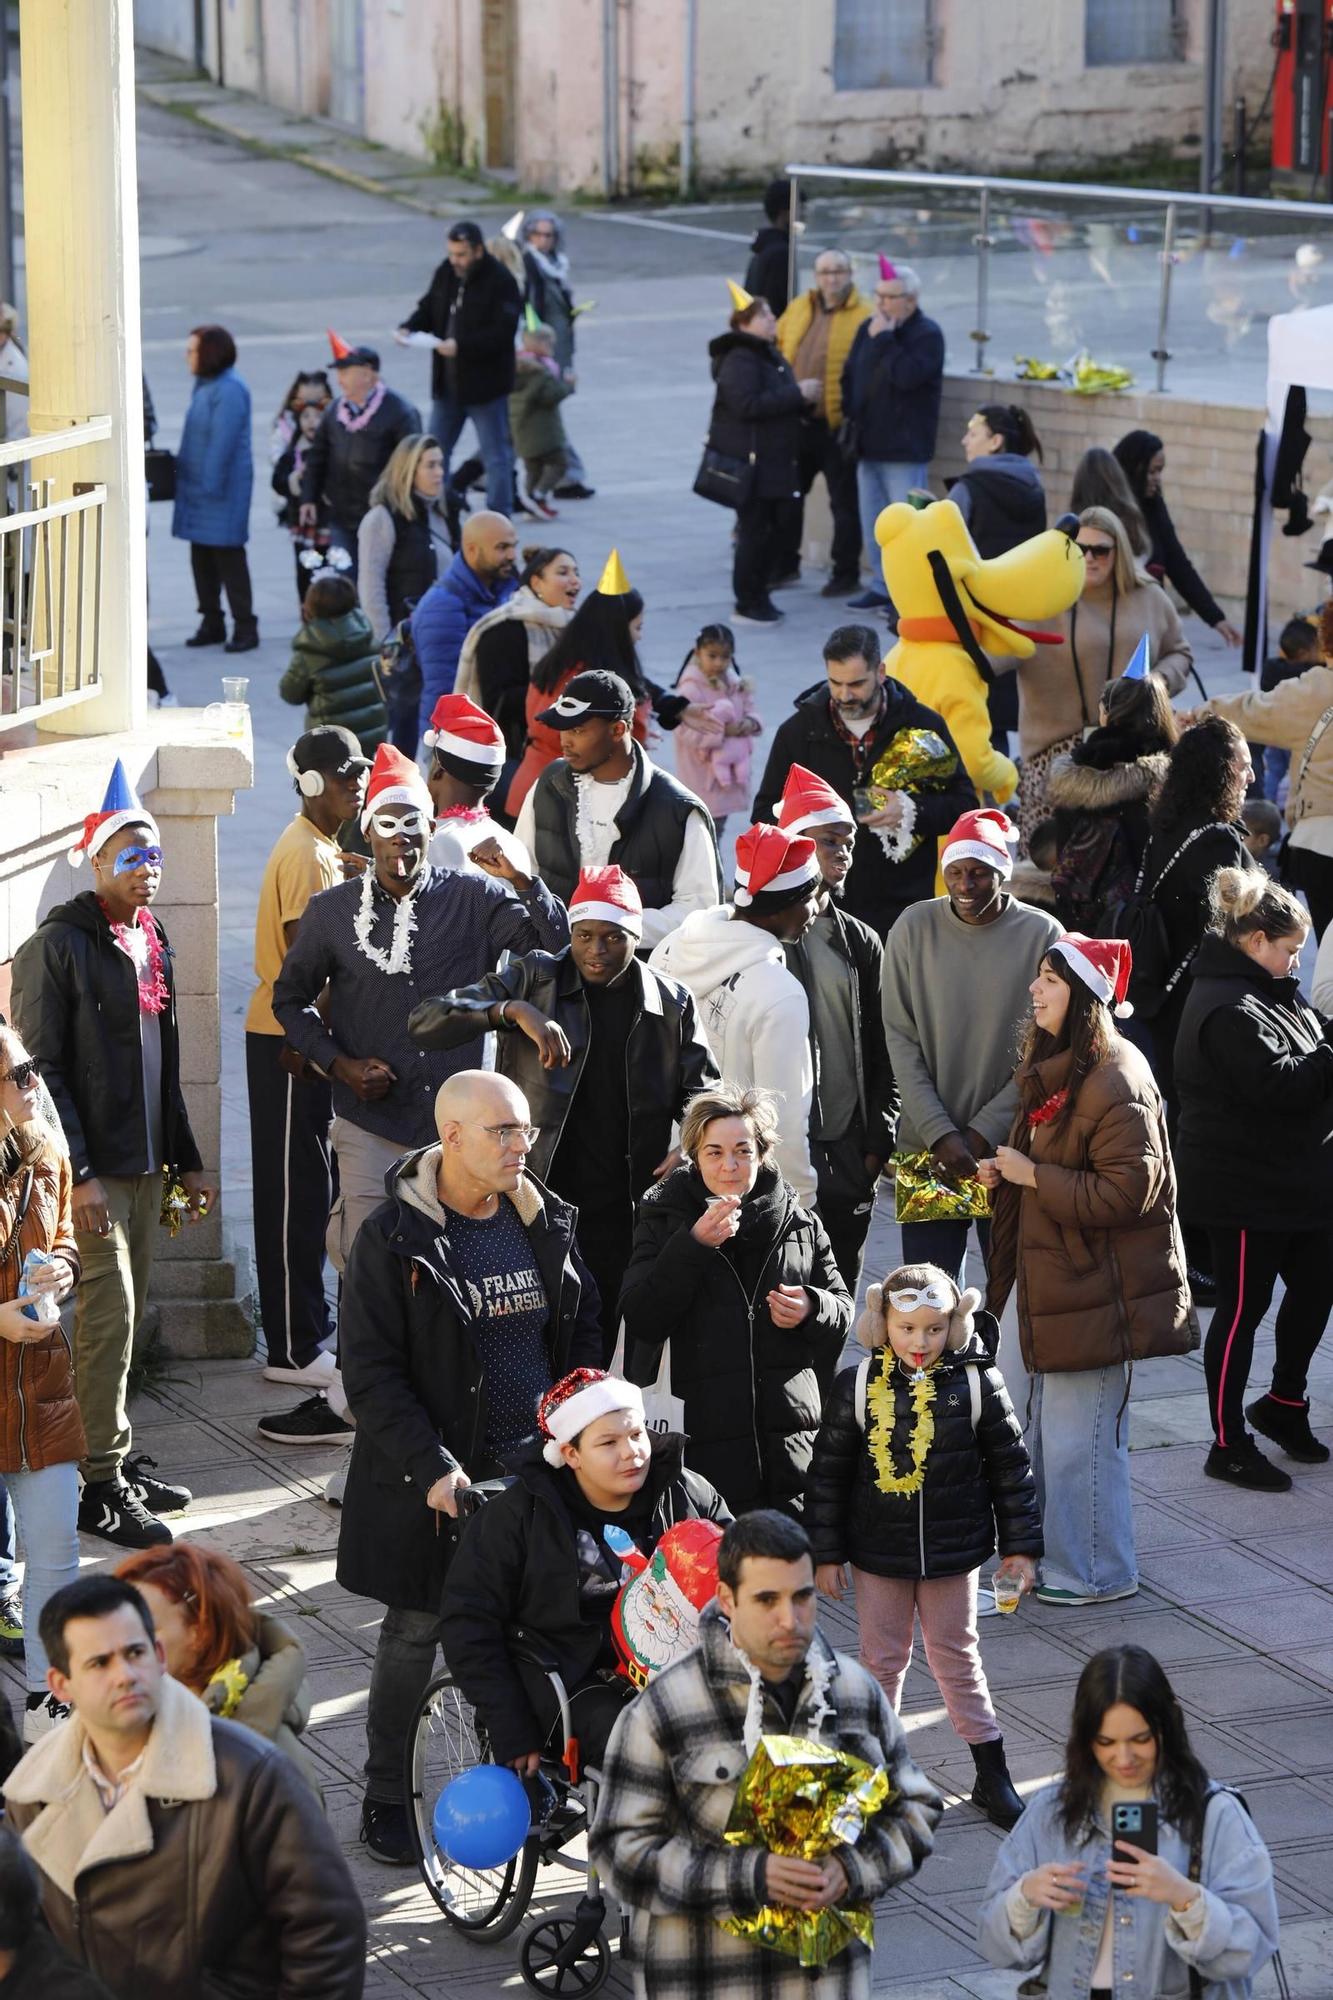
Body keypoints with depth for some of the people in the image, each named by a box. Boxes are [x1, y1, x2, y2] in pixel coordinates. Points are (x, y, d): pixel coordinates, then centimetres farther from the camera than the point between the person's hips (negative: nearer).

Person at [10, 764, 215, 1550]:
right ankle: (102, 1486, -3)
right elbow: (41, 1066, -14)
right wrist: (79, 1172, -19)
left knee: (128, 1321, 12)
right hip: (92, 1169, -8)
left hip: (144, 1166, 8)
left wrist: (188, 1160, 19)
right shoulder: (59, 946, -11)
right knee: (108, 1321, -9)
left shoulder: (151, 942, 14)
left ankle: (118, 1460, 21)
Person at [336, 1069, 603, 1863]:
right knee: (417, 1631, 5)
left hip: (539, 1468, 4)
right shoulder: (394, 1237, -12)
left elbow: (584, 1331, 14)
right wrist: (433, 1468, -20)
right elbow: (371, 1372, -13)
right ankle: (385, 1797, 19)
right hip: (436, 1479, -4)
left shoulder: (547, 1220, 4)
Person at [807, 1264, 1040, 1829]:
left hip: (953, 1551, 0)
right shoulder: (857, 1387, -9)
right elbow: (828, 1473, -2)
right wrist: (826, 1552, -1)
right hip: (879, 1554, 0)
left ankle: (992, 1775, 19)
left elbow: (1010, 1465, 0)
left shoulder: (977, 1385, -8)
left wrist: (1019, 1546, 1)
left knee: (957, 1658, 10)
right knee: (882, 1660, 11)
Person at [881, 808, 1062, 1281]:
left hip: (1010, 1149, -1)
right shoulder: (915, 928, -2)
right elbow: (900, 1038, -2)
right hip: (926, 1149, 1)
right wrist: (940, 1133, -11)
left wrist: (983, 1134, -10)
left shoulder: (1041, 934, -5)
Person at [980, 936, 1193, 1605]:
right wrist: (1008, 1174, 6)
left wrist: (1032, 1176, -20)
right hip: (1057, 1280, 10)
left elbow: (1128, 1191, -25)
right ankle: (1057, 1555, 29)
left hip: (1097, 1292, -10)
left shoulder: (1115, 1083, -21)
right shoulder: (1055, 1069, 11)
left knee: (1079, 1432, -2)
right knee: (1049, 1426, 17)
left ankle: (1094, 1572, 11)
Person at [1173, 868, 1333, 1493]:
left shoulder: (1264, 992, 13)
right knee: (1243, 1307, 0)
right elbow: (1278, 1081, -29)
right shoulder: (1228, 1008, -22)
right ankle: (1229, 1444, 10)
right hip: (1243, 1189, -10)